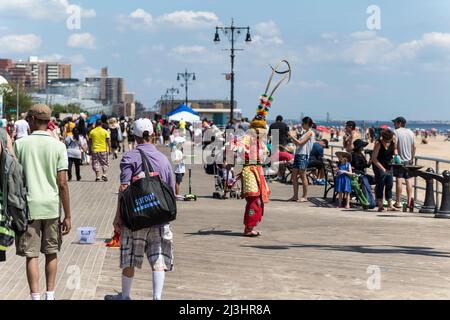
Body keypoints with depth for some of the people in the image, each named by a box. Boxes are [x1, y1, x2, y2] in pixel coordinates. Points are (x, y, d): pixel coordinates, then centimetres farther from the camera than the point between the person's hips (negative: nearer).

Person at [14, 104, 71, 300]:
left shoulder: (20, 144, -3)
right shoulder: (58, 146, -2)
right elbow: (62, 184, -5)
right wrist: (68, 216, 0)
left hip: (29, 206, -1)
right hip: (52, 206, 1)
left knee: (32, 255, 2)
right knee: (51, 253, 14)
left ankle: (36, 297, -1)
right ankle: (50, 295, 20)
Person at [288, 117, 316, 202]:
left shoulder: (310, 132, -7)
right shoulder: (305, 132, 19)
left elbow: (300, 142, -13)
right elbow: (297, 143, 20)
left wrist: (292, 136, -5)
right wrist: (293, 137, 10)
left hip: (303, 156, -9)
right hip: (298, 154, 9)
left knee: (303, 176, -5)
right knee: (294, 175, 7)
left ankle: (305, 197, 0)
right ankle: (295, 196, 11)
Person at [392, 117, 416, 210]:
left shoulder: (396, 132, -9)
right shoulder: (411, 132, 10)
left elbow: (394, 146, -16)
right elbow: (414, 147, 11)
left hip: (399, 160, -5)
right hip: (408, 160, 5)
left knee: (399, 180, -5)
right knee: (408, 180, 7)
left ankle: (398, 202, -3)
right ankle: (409, 201, 2)